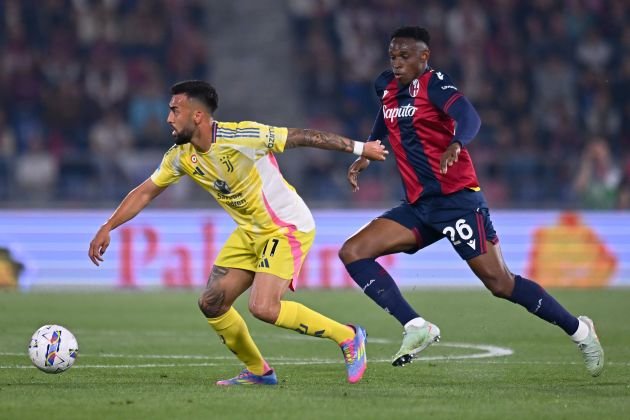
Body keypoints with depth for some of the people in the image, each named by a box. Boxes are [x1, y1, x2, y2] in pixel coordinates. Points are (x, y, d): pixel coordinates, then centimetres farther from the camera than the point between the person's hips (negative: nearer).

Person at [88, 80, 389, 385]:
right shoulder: (181, 156, -2)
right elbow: (145, 192, 10)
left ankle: (347, 337, -6)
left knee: (263, 308, -23)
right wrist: (107, 228, 4)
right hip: (250, 232, 8)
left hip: (288, 228, -8)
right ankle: (257, 371, 20)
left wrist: (359, 148, -13)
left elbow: (302, 137, -18)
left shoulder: (240, 137, -24)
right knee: (211, 304, 1)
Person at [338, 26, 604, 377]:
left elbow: (469, 117, -29)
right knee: (352, 253, -7)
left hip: (458, 199, -7)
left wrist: (455, 145, -49)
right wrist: (365, 156, 22)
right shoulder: (388, 88, 11)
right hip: (418, 206, 7)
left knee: (500, 283, -10)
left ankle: (579, 330, 7)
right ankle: (417, 327, -10)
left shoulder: (434, 83, -10)